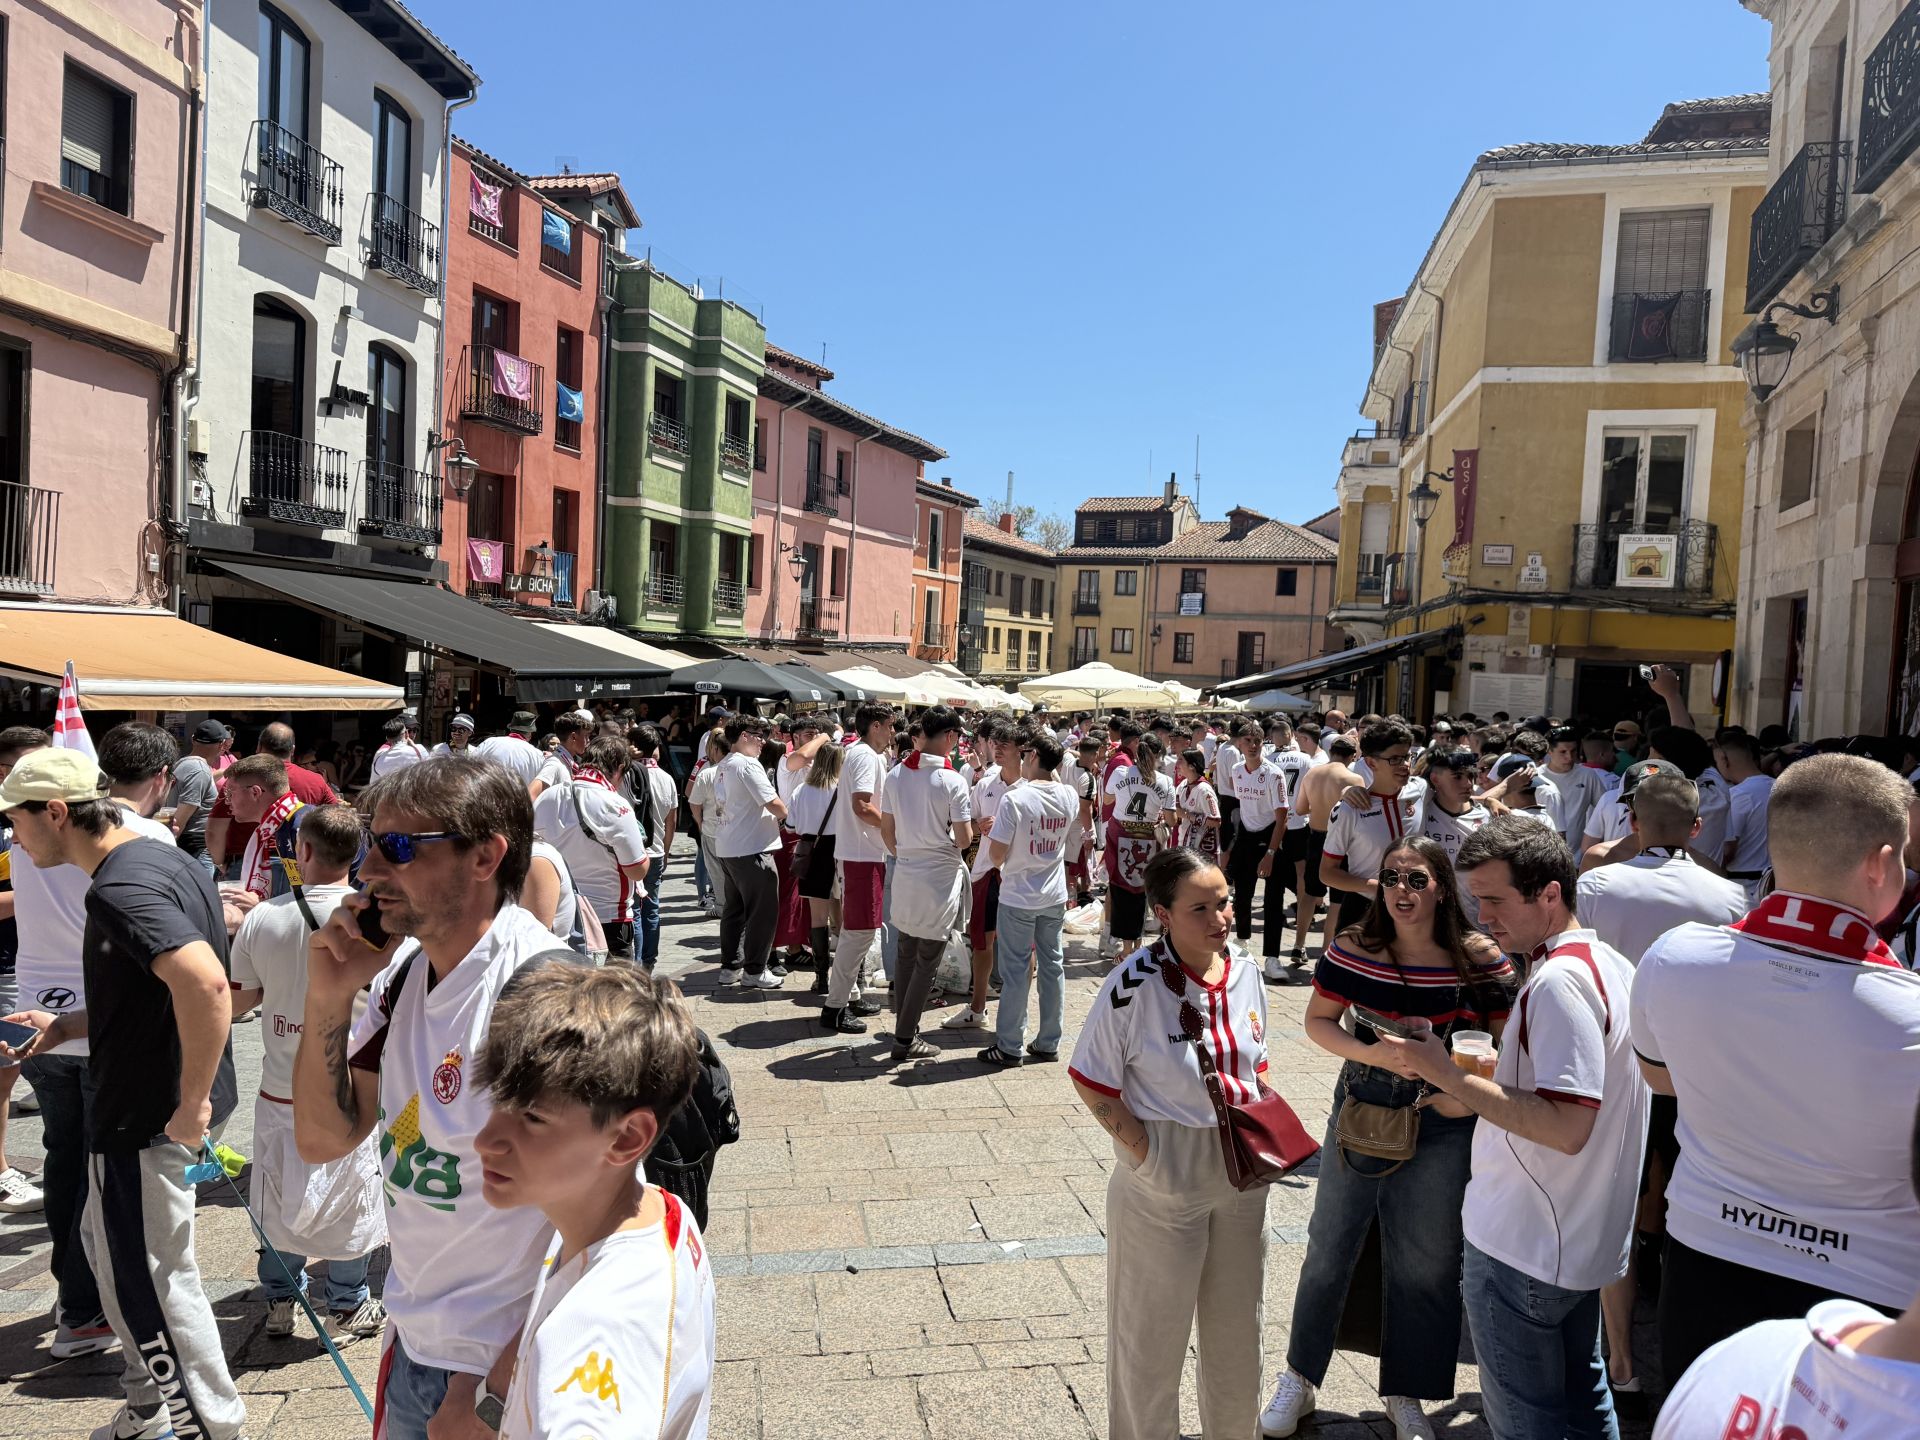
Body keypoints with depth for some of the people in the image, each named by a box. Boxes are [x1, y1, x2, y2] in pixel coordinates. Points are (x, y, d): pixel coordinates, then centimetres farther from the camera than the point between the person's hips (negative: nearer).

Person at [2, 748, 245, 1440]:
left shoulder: (120, 889, -24)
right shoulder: (167, 860, 8)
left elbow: (205, 982, -39)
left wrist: (192, 1104, -29)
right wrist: (64, 1025, 14)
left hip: (146, 1117, -10)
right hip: (146, 1103, 10)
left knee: (150, 1282, 6)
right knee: (108, 1245, 26)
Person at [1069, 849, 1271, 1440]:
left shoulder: (1245, 974, -4)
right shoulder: (1134, 984, -23)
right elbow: (1091, 1081, -15)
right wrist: (1145, 1154, -18)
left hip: (1240, 1174, 6)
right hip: (1163, 1182, -5)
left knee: (1237, 1323, 24)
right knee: (1153, 1332, 14)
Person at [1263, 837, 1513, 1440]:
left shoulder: (1480, 959, -11)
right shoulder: (1353, 949, -11)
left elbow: (1505, 1042, -1)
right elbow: (1317, 1020, -2)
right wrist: (1369, 1054, -19)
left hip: (1441, 1129, 0)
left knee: (1425, 1264, 14)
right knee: (1329, 1249, 13)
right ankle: (1299, 1380, 34)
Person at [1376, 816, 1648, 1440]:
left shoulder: (1557, 979, -26)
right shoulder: (1609, 962, 5)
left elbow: (1565, 1128, -30)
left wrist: (1447, 1074, -25)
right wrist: (1480, 1074, 9)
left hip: (1521, 1249, -9)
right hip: (1583, 1239, 9)